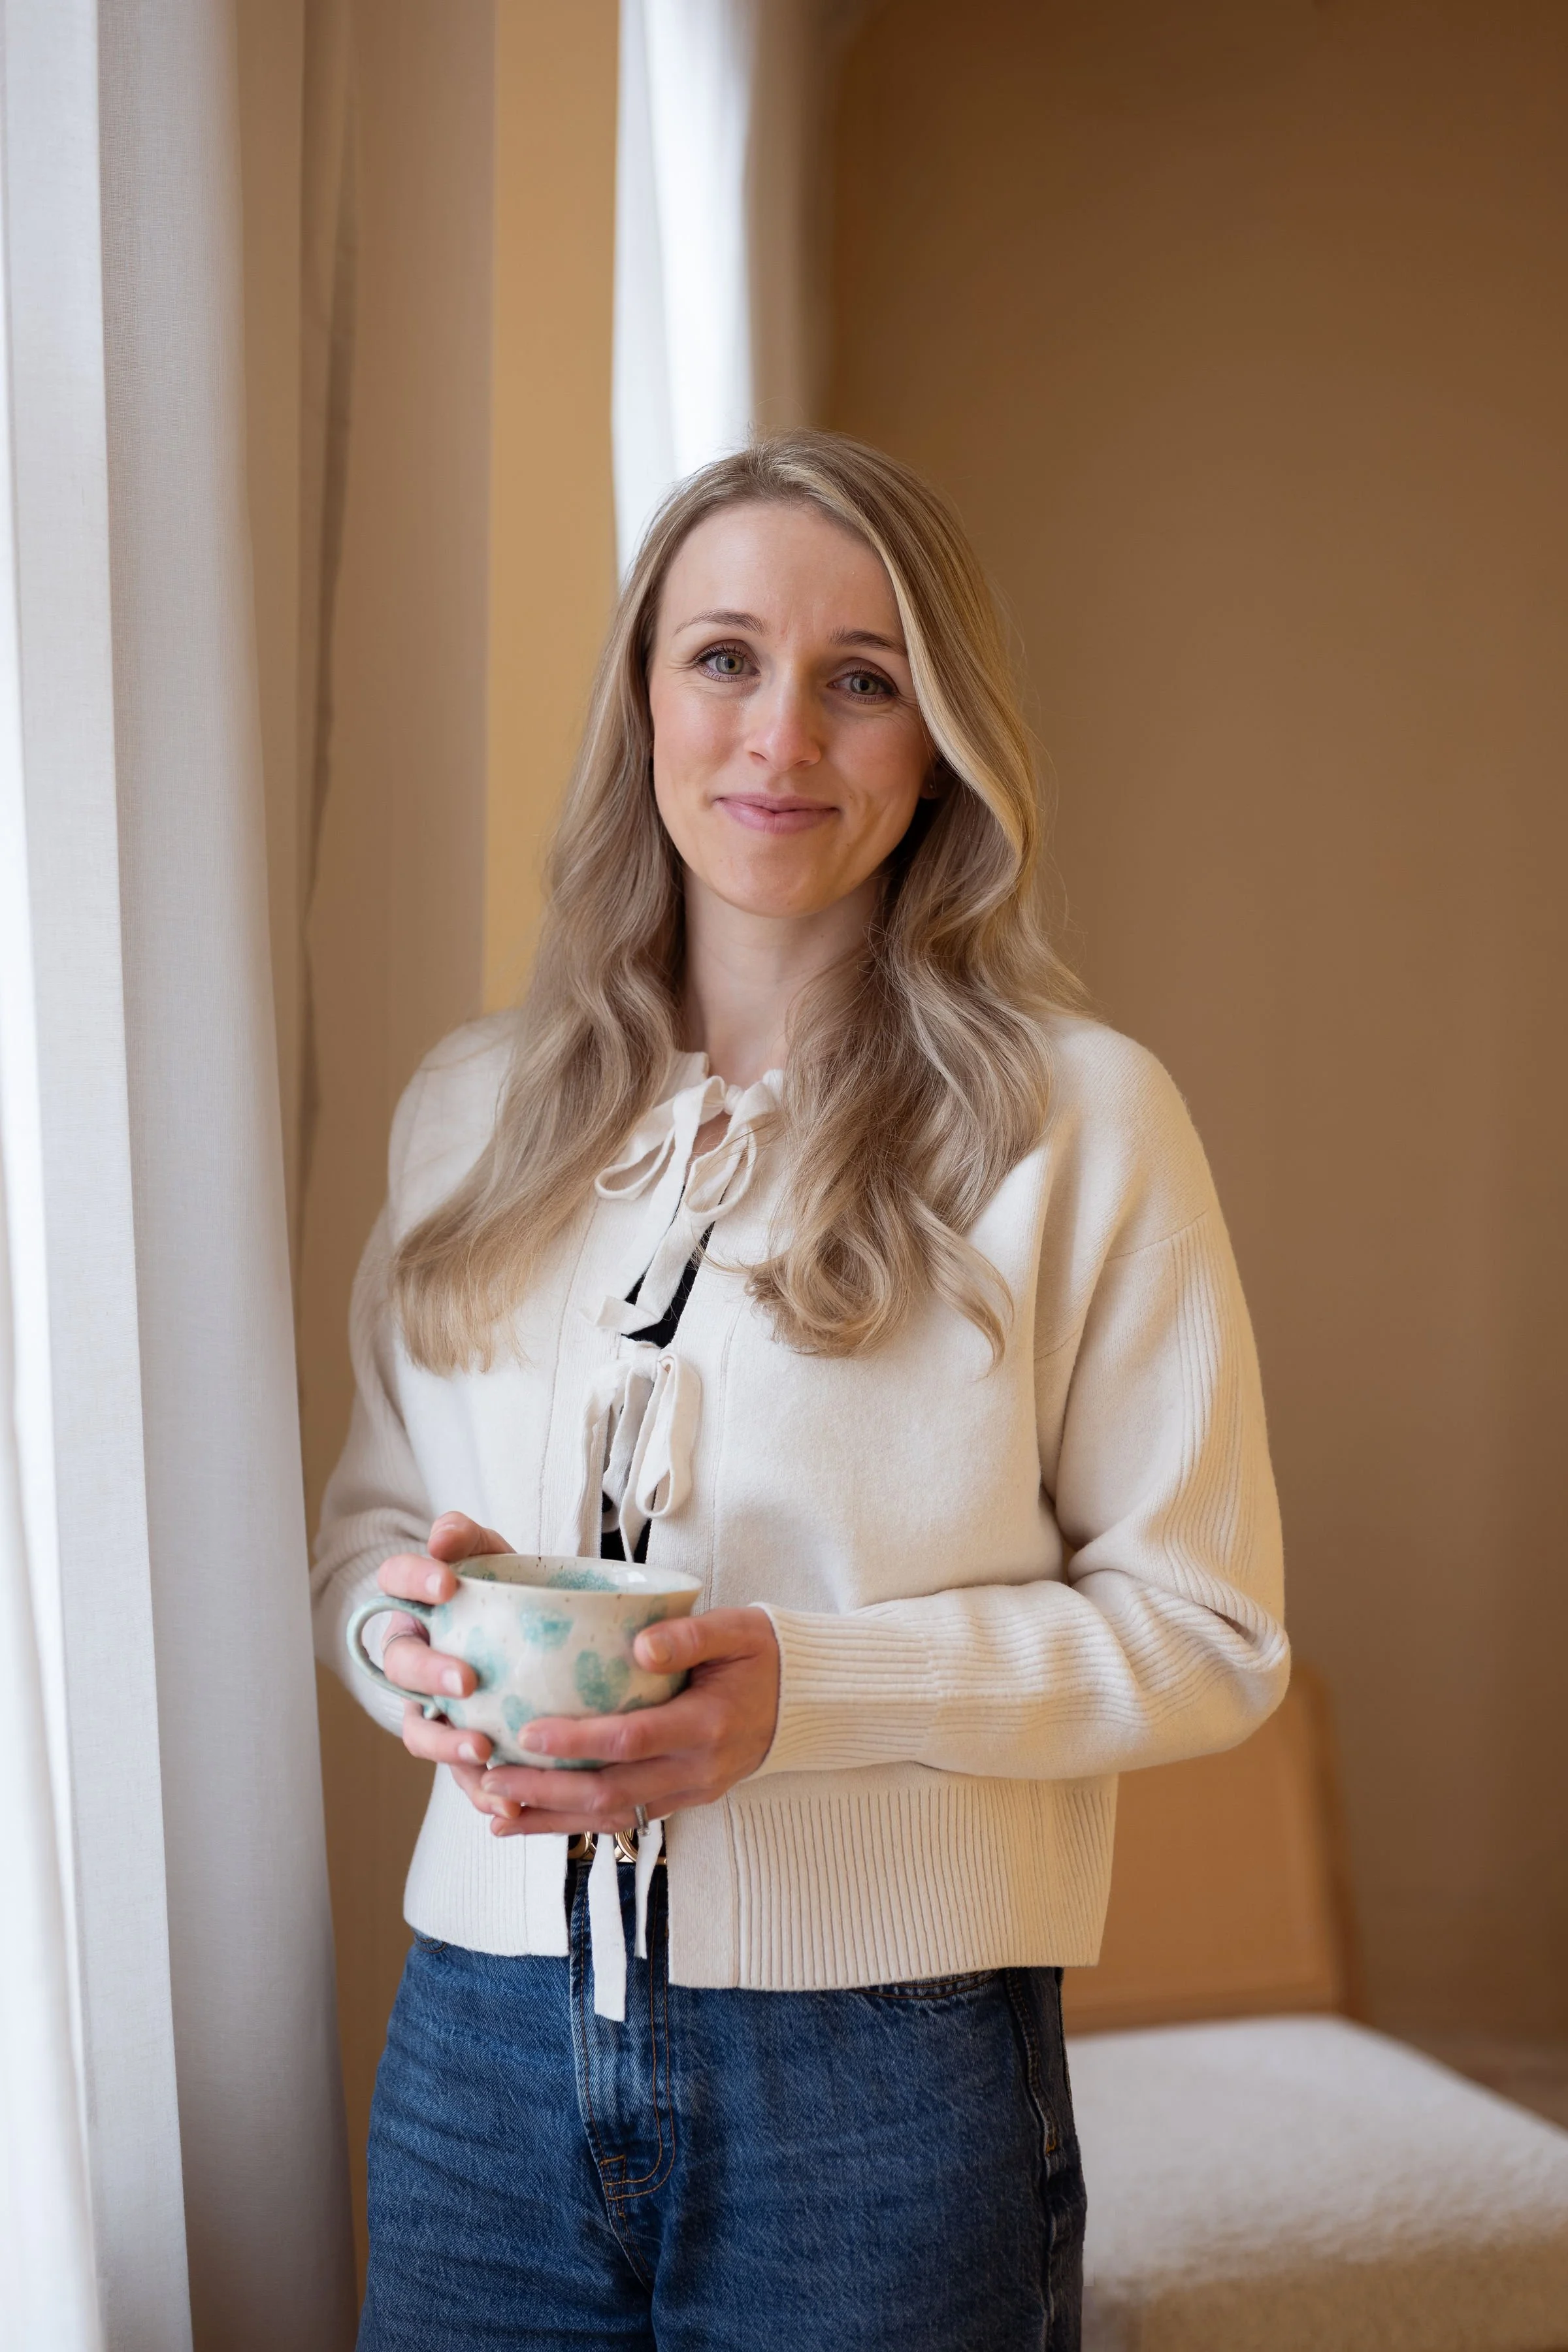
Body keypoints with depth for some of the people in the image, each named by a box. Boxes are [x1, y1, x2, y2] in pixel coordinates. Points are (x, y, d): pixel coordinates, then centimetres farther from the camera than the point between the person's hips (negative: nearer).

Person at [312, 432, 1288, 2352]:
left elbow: (1204, 1629, -6)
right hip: (486, 2036, 4)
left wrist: (809, 1687, -20)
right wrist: (406, 1624, -9)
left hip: (879, 2070, -3)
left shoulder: (1078, 1119, -6)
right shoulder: (475, 1106, 6)